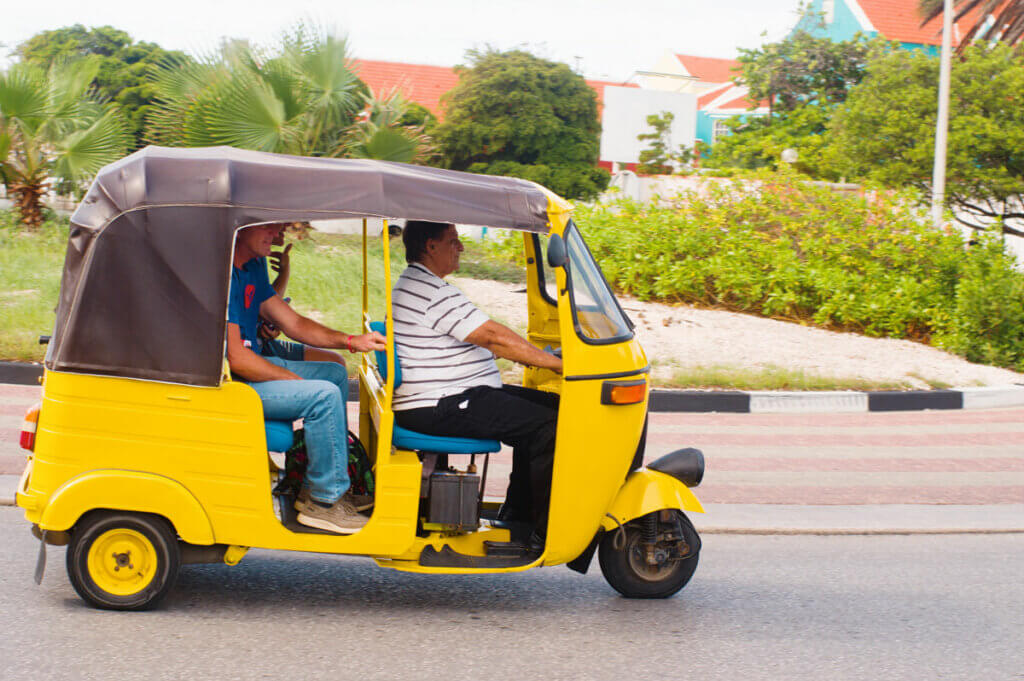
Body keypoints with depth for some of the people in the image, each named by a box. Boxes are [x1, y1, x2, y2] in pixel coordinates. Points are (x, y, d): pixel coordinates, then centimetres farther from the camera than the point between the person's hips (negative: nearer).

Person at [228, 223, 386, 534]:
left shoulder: (253, 267, 9)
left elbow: (293, 323, 14)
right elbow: (236, 359, -25)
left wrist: (351, 341, 1)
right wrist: (296, 381, -16)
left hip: (252, 365, 11)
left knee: (335, 374, 17)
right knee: (323, 395, -21)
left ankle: (316, 488, 16)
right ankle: (324, 501, -6)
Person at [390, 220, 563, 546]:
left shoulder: (416, 284, 19)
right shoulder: (431, 292, -17)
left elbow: (486, 338, 22)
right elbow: (494, 337, -19)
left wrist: (546, 358, 16)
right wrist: (556, 363, -14)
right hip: (439, 407, -12)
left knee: (551, 407, 13)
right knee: (548, 428, -18)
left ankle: (517, 515, 16)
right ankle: (546, 534, -11)